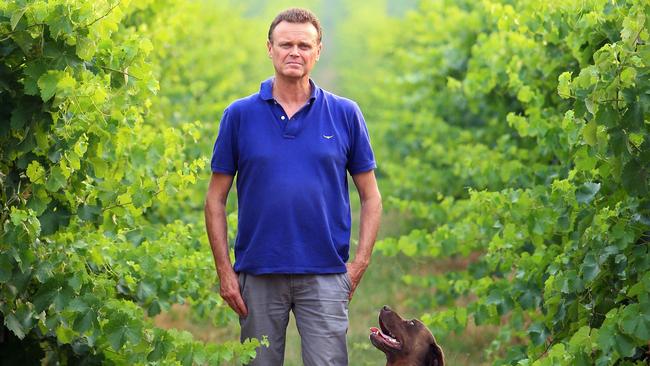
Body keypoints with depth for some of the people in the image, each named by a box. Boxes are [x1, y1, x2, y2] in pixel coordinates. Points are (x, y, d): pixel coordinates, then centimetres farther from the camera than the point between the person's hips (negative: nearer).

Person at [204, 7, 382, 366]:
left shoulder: (345, 114, 4)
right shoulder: (240, 115, 4)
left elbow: (370, 196, 8)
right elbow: (216, 198, 6)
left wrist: (360, 263, -3)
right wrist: (224, 270, -2)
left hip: (325, 275, -1)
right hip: (258, 275, 1)